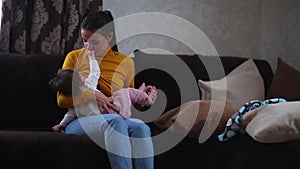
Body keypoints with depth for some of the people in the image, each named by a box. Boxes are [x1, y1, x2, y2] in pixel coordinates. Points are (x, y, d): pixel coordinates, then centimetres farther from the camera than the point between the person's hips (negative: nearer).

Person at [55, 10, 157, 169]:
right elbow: (61, 99, 3)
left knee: (140, 127, -35)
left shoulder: (126, 62, 13)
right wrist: (91, 95, -15)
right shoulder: (74, 57, 10)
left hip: (117, 120, 2)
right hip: (79, 121, -2)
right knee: (115, 121, -38)